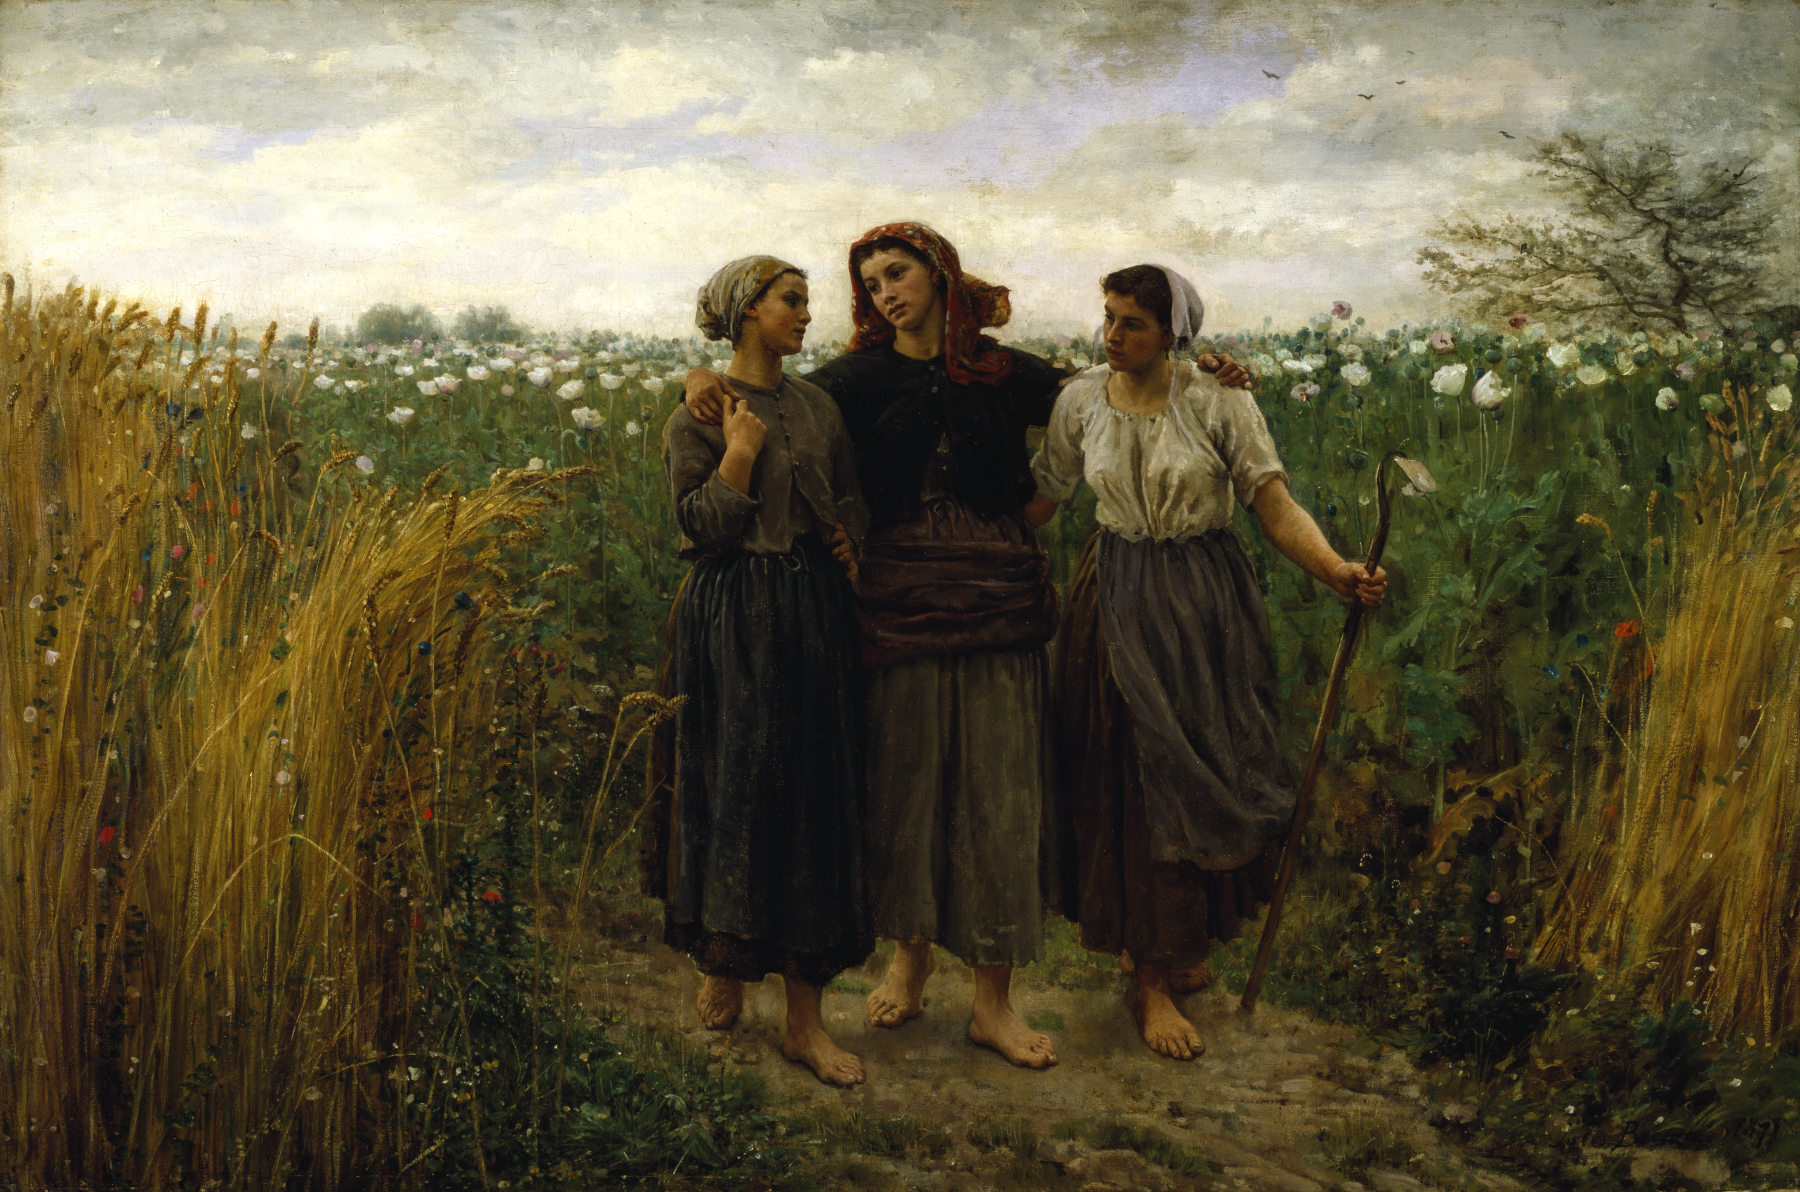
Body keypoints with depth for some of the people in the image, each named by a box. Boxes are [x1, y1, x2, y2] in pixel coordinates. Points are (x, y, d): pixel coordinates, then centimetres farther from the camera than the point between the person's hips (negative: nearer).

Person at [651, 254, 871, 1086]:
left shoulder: (818, 407, 12)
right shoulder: (699, 417, -2)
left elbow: (850, 499, 21)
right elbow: (703, 526, -11)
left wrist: (848, 537, 3)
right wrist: (742, 448, -13)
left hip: (815, 619, 4)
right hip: (734, 627, -4)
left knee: (816, 798, 2)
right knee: (734, 792, 1)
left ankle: (805, 1017, 8)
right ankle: (723, 965, 24)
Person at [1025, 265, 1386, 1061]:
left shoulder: (1218, 402, -8)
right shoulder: (1080, 400, 0)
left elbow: (1274, 504, -12)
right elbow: (1044, 496, 10)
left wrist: (1335, 570, -27)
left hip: (1207, 603, 0)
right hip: (1118, 605, 0)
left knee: (1211, 777, 6)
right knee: (1134, 784, 0)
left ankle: (1175, 944, 29)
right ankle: (1152, 983, 9)